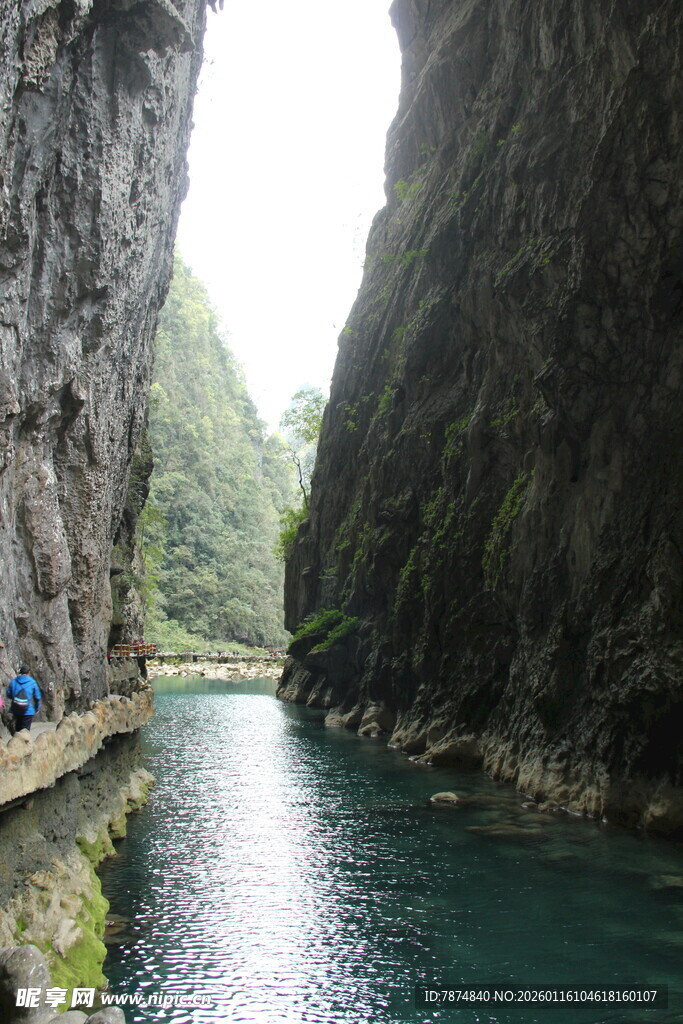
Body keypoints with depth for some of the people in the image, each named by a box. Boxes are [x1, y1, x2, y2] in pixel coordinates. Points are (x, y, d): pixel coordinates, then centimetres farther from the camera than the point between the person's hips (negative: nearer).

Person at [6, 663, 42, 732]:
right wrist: (37, 708, 12)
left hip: (15, 711, 3)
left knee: (17, 728, 20)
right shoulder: (32, 682, -8)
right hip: (28, 711, -3)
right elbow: (37, 697, -2)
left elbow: (8, 695, 5)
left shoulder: (13, 681, -2)